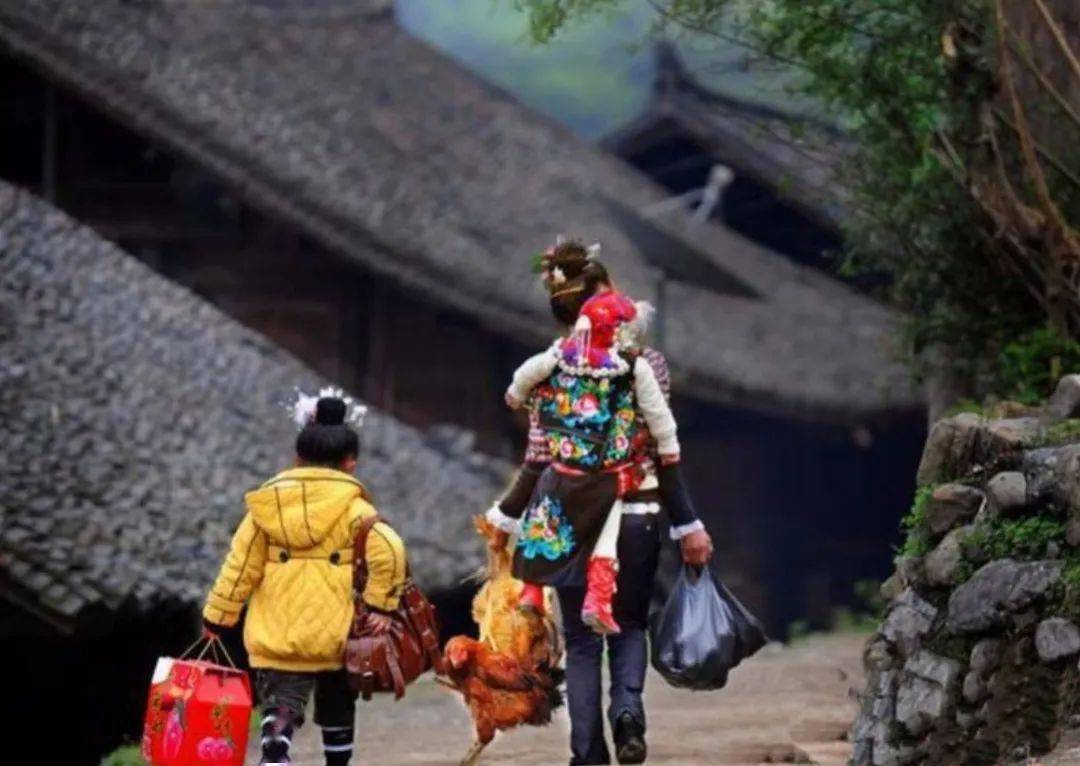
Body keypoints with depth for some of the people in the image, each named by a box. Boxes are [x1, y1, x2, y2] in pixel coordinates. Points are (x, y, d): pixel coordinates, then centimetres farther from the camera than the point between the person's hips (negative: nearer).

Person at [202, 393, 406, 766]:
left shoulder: (267, 504, 3)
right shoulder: (353, 507, -5)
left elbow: (241, 564, 6)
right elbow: (388, 551, -20)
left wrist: (217, 616, 14)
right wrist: (380, 604, -10)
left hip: (274, 637, 1)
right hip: (335, 634, -1)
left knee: (280, 708, -2)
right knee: (336, 709, 19)